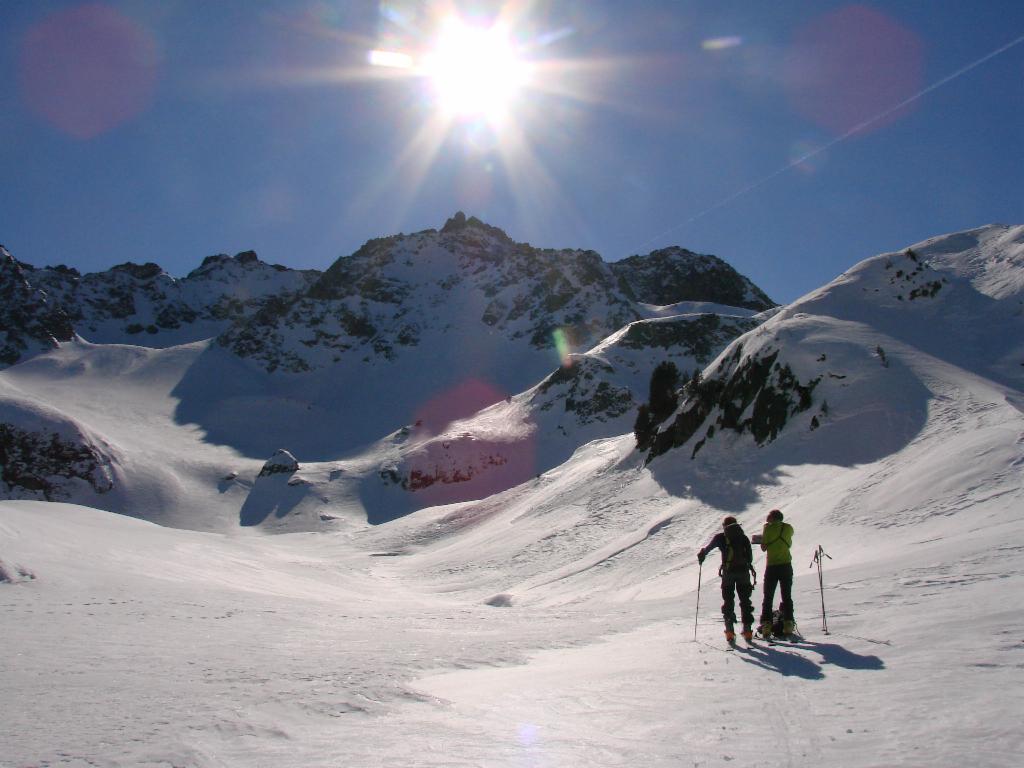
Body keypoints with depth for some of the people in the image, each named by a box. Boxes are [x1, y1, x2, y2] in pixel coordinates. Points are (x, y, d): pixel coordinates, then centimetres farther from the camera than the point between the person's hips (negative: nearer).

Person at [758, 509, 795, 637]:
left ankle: (766, 625, -2)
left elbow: (763, 548, -1)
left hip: (772, 566, -2)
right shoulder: (788, 528, 3)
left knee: (768, 597, 4)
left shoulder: (768, 528, -4)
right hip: (786, 565, 2)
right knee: (787, 597, 8)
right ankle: (788, 624, 2)